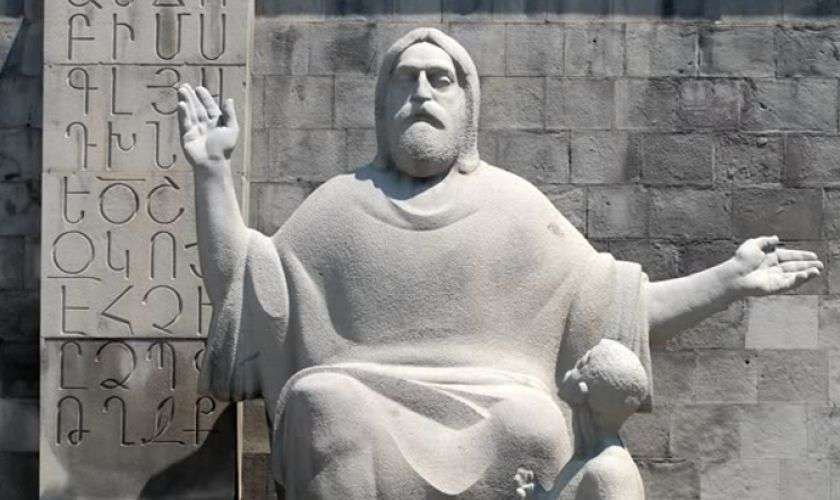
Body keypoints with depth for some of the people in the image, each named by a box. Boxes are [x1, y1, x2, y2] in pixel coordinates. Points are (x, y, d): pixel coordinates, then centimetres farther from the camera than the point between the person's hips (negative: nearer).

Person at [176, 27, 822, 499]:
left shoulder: (513, 205, 12)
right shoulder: (343, 203, 15)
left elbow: (615, 308, 12)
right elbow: (240, 285, 9)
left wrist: (729, 279, 3)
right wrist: (213, 170, -1)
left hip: (491, 429, 0)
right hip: (357, 426, 1)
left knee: (527, 422, -32)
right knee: (323, 398, -32)